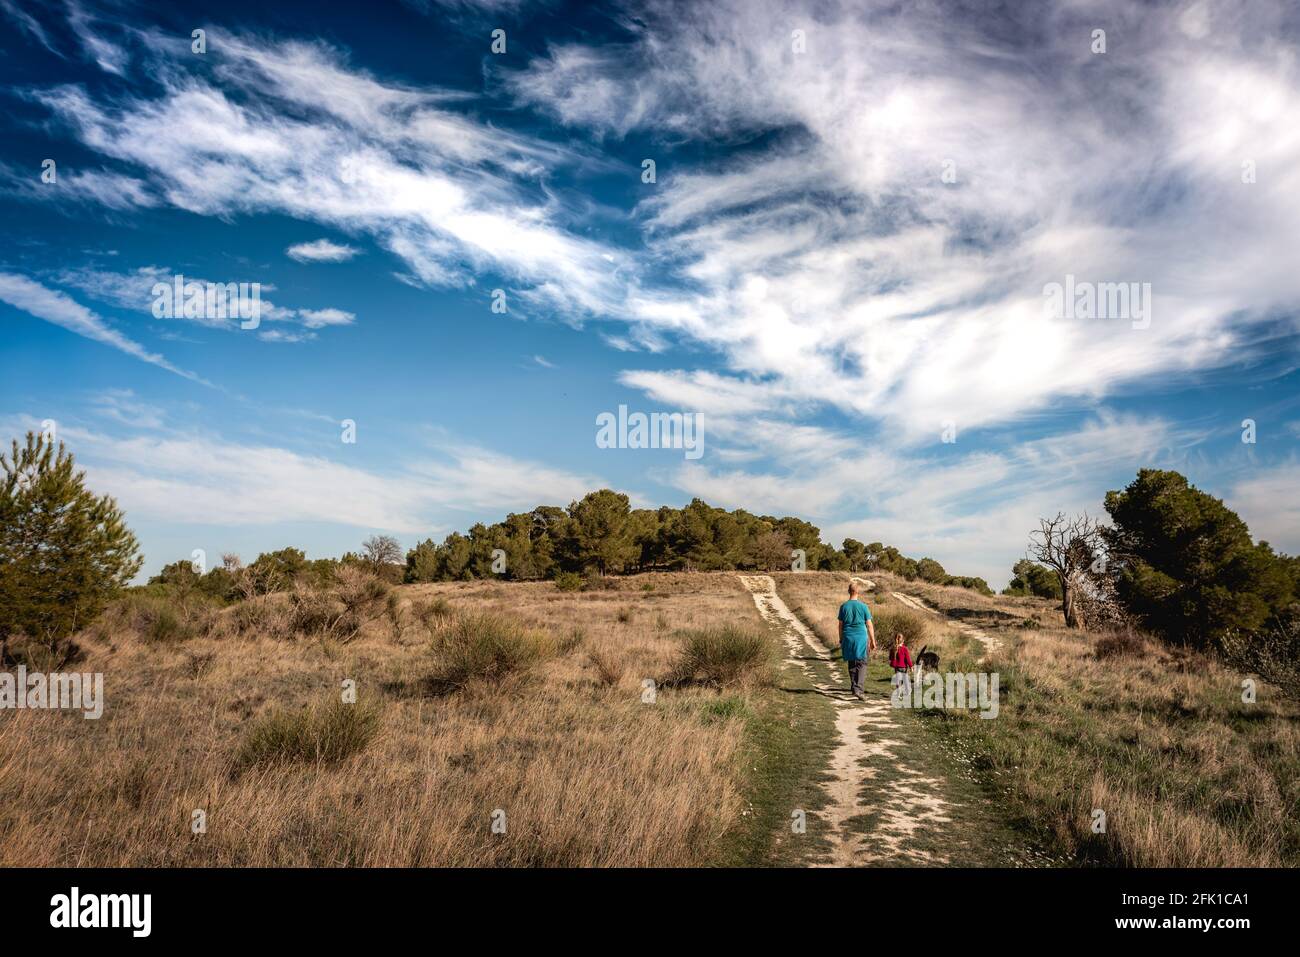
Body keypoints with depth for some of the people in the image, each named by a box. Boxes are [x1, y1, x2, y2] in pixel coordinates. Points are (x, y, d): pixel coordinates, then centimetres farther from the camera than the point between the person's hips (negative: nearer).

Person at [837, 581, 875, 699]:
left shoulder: (843, 606, -1)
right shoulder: (863, 606, -5)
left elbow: (841, 625, 4)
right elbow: (869, 625, -3)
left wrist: (841, 640, 14)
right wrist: (873, 641, 4)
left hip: (848, 638, 2)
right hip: (861, 638, -2)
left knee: (851, 664, 14)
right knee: (862, 664, 0)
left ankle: (854, 688, 21)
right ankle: (858, 689, -14)